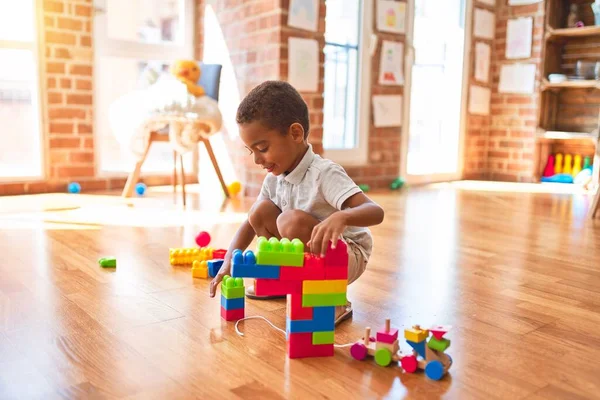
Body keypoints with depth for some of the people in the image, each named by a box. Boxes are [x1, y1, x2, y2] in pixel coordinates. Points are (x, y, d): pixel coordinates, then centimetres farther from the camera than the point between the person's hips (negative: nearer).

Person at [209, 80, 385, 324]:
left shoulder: (325, 173, -26)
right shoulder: (274, 178, -4)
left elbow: (376, 212, -37)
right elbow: (250, 224, 4)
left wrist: (341, 217, -59)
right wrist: (228, 264, -12)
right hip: (308, 256, 7)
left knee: (291, 220, -31)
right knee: (261, 211, -11)